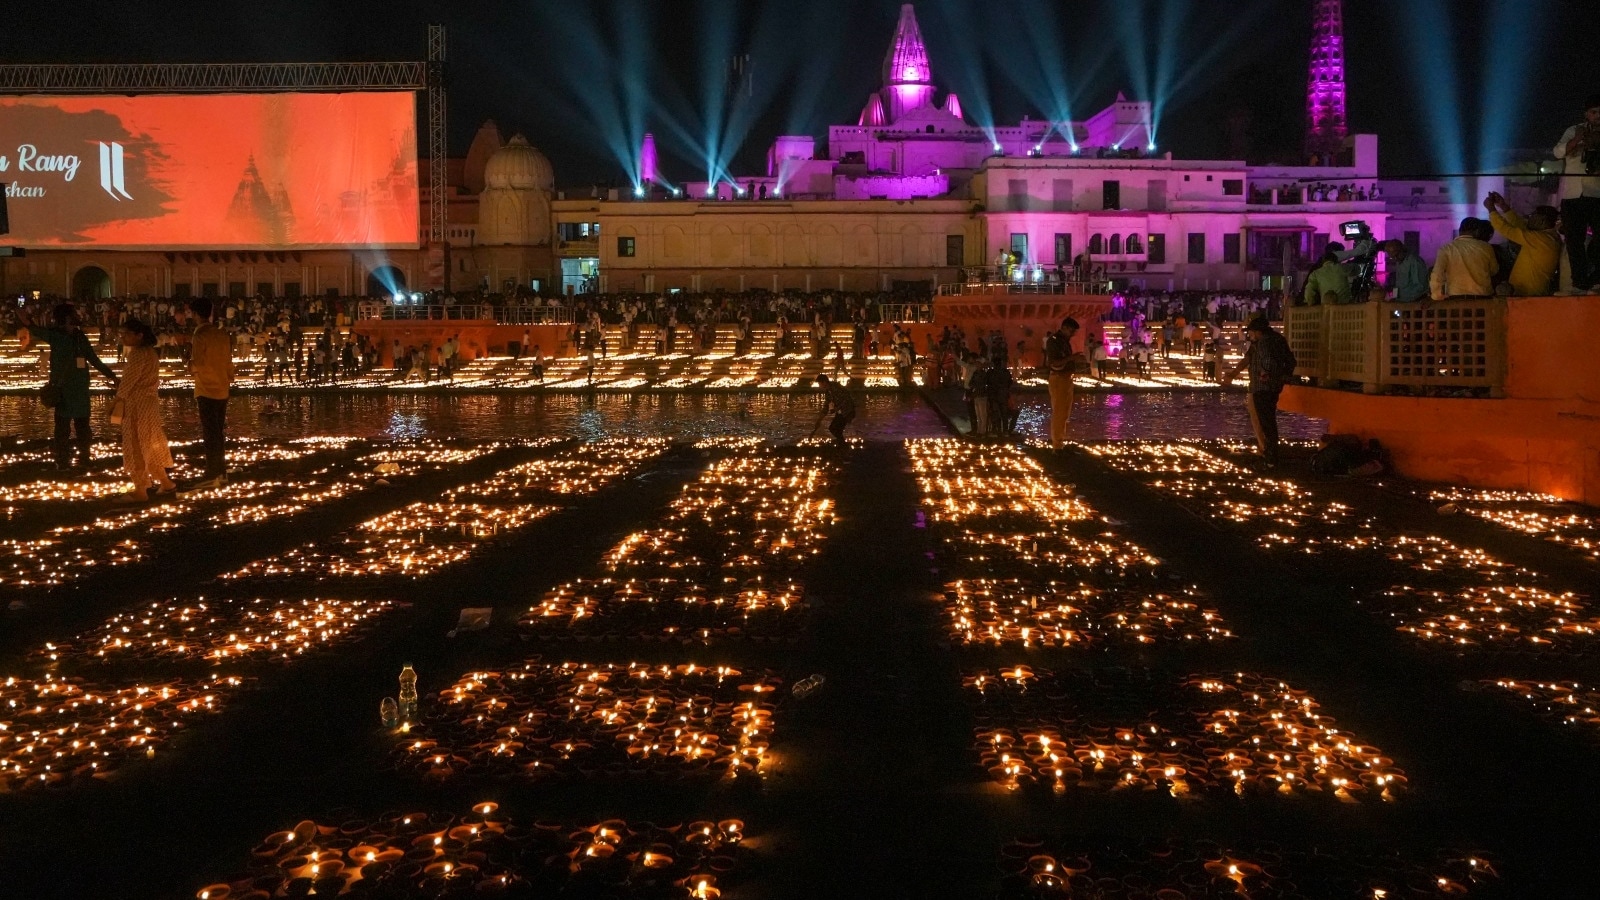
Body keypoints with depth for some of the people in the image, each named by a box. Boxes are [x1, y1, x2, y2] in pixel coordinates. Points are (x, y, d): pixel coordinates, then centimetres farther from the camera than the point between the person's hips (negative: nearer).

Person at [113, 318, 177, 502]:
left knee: (137, 447, -3)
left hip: (137, 405, -10)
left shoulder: (138, 353, -17)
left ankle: (140, 491, 1)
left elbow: (129, 380, -15)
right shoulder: (148, 351, 12)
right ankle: (165, 483, 23)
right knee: (150, 445, 17)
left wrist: (118, 399, -2)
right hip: (148, 402, 10)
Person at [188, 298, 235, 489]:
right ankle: (222, 473, 15)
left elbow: (196, 365, -18)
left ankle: (212, 475, -4)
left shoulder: (200, 336, -14)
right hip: (222, 389, 6)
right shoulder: (222, 334, 6)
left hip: (206, 391, -6)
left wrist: (190, 362, 2)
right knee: (219, 433, 13)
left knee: (209, 434, -4)